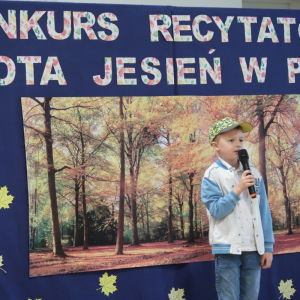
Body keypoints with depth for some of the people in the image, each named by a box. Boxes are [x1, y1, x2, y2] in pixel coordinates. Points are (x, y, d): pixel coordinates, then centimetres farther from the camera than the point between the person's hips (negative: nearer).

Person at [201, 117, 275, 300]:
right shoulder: (213, 174, -4)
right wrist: (238, 189, -18)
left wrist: (268, 246, 6)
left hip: (254, 249, 4)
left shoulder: (253, 173, 7)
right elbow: (216, 210, -12)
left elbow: (264, 211, 8)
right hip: (228, 248, -4)